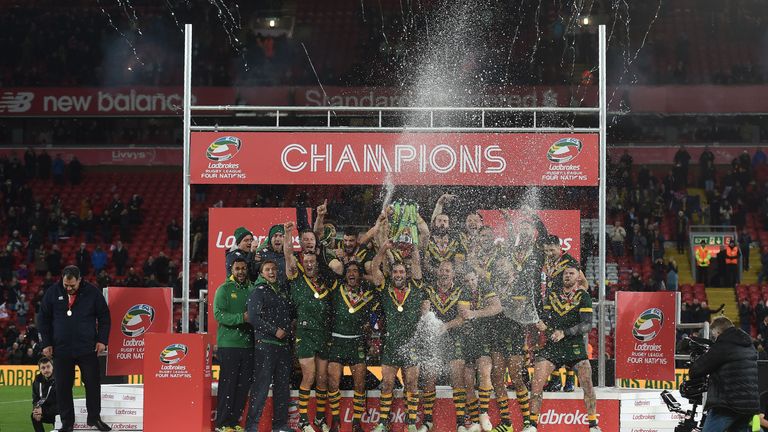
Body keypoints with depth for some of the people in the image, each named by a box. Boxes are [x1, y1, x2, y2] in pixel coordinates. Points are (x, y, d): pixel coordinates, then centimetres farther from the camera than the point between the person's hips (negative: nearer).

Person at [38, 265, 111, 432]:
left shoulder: (92, 292, -3)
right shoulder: (53, 293, -1)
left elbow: (104, 317, 5)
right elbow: (43, 319, 6)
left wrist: (102, 340, -2)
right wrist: (46, 343, 2)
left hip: (88, 349, -1)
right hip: (61, 349, 1)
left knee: (93, 384, 3)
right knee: (63, 387, 3)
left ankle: (94, 418, 17)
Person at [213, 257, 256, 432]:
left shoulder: (252, 290, 12)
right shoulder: (224, 289, -2)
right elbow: (219, 314, -13)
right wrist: (242, 317, -22)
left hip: (248, 344, 5)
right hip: (229, 344, -5)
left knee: (244, 385, 6)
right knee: (228, 385, -4)